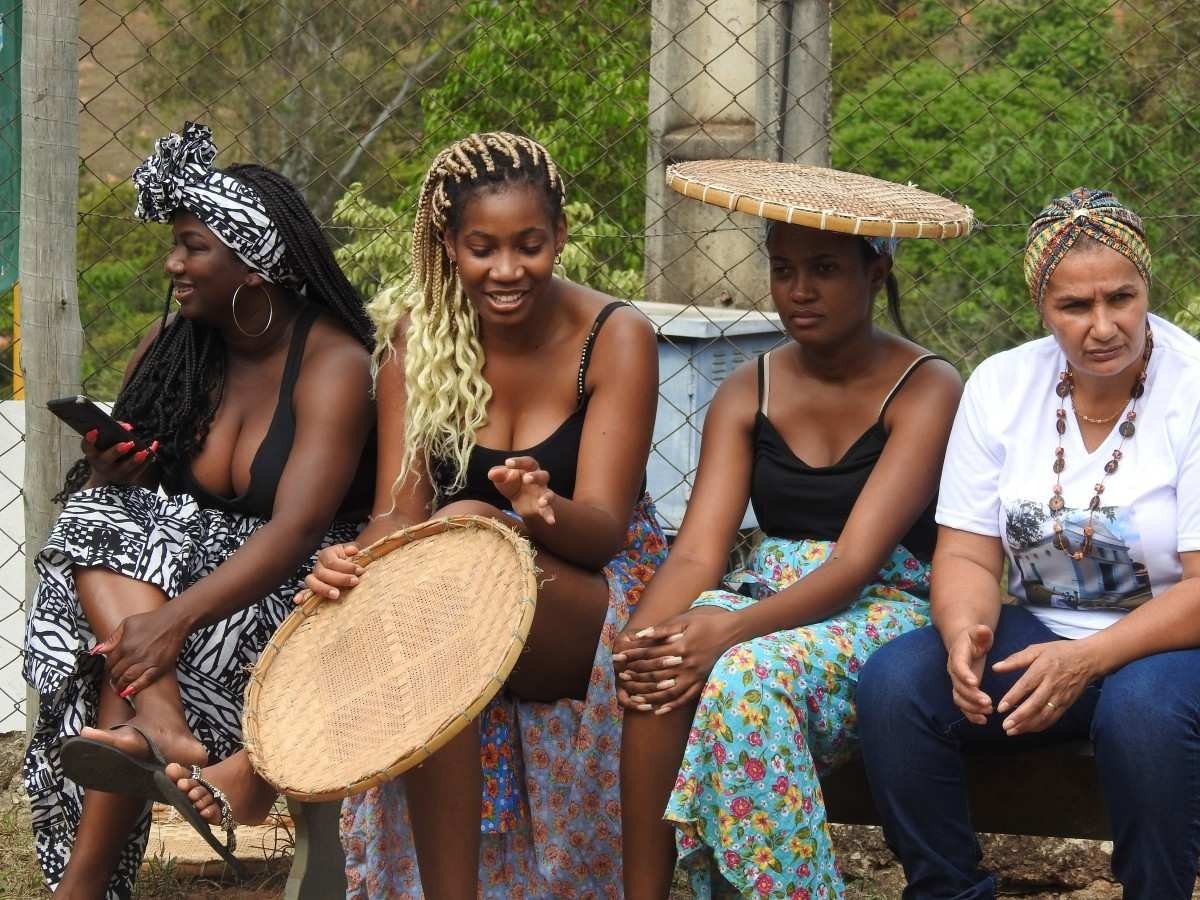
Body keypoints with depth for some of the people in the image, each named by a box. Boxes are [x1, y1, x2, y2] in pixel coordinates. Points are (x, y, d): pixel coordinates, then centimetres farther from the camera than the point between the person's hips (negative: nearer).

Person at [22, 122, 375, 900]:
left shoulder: (335, 364, -12)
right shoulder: (173, 348, 7)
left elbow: (295, 530, -25)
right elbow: (100, 492, 10)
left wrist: (176, 616, -39)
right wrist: (105, 476, -16)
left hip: (294, 594, -5)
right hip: (185, 561, 5)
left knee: (131, 654, -30)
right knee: (101, 518, -25)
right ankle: (162, 723, -45)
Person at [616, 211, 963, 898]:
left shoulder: (927, 390, -6)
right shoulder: (747, 394, 9)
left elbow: (856, 561, -18)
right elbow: (697, 552, -4)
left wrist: (734, 629, -34)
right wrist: (642, 637, -26)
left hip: (883, 610, -4)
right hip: (768, 601, 4)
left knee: (748, 673, -35)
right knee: (662, 670, -30)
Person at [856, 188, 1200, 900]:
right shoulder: (1001, 386, 1)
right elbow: (968, 556, 1)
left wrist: (1086, 660, -31)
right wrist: (965, 635, -22)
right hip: (1040, 631, 4)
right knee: (894, 682, -21)